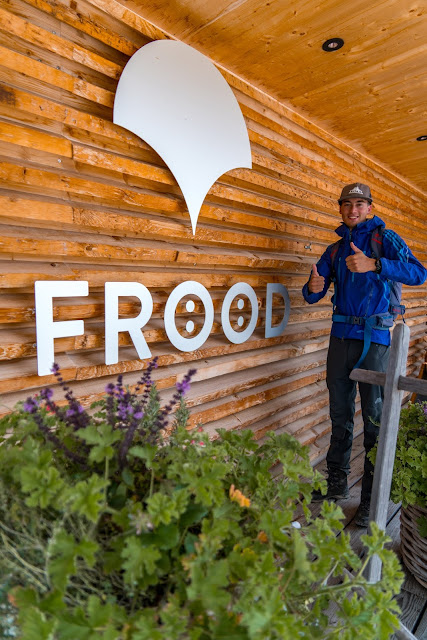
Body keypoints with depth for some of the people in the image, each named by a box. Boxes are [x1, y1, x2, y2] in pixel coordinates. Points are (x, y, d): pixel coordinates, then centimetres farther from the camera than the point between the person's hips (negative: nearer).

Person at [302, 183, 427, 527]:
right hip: (341, 335, 5)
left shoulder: (384, 238, 1)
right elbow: (313, 295, 11)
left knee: (375, 417, 0)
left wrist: (374, 264, -28)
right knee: (340, 414, 12)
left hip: (374, 337, -4)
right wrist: (313, 288, -12)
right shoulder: (335, 250, 15)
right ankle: (337, 482, 27)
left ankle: (372, 498, 13)